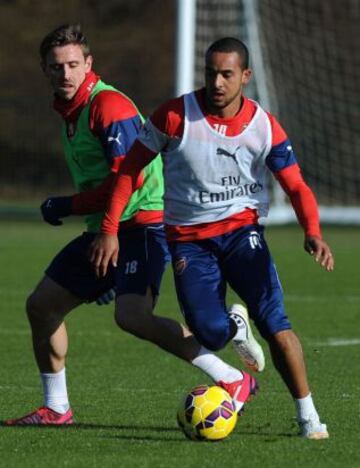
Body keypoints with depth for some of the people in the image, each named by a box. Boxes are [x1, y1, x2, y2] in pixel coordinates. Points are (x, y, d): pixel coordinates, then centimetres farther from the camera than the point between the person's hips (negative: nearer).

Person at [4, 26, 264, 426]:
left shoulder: (109, 105, -14)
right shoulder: (70, 112, 16)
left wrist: (66, 207, -13)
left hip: (144, 223, -10)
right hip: (106, 229, 10)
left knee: (132, 315, -28)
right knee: (41, 304, 9)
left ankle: (234, 381, -23)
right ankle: (56, 409, 23)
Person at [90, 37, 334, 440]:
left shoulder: (265, 127, -7)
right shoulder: (175, 115, -11)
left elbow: (296, 187, -3)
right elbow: (130, 167, -4)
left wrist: (312, 233, -23)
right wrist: (109, 230, -10)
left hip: (241, 229, 0)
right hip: (188, 239, 0)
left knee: (273, 321, -18)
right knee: (212, 335, -13)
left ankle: (308, 416, -8)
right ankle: (236, 325, 28)